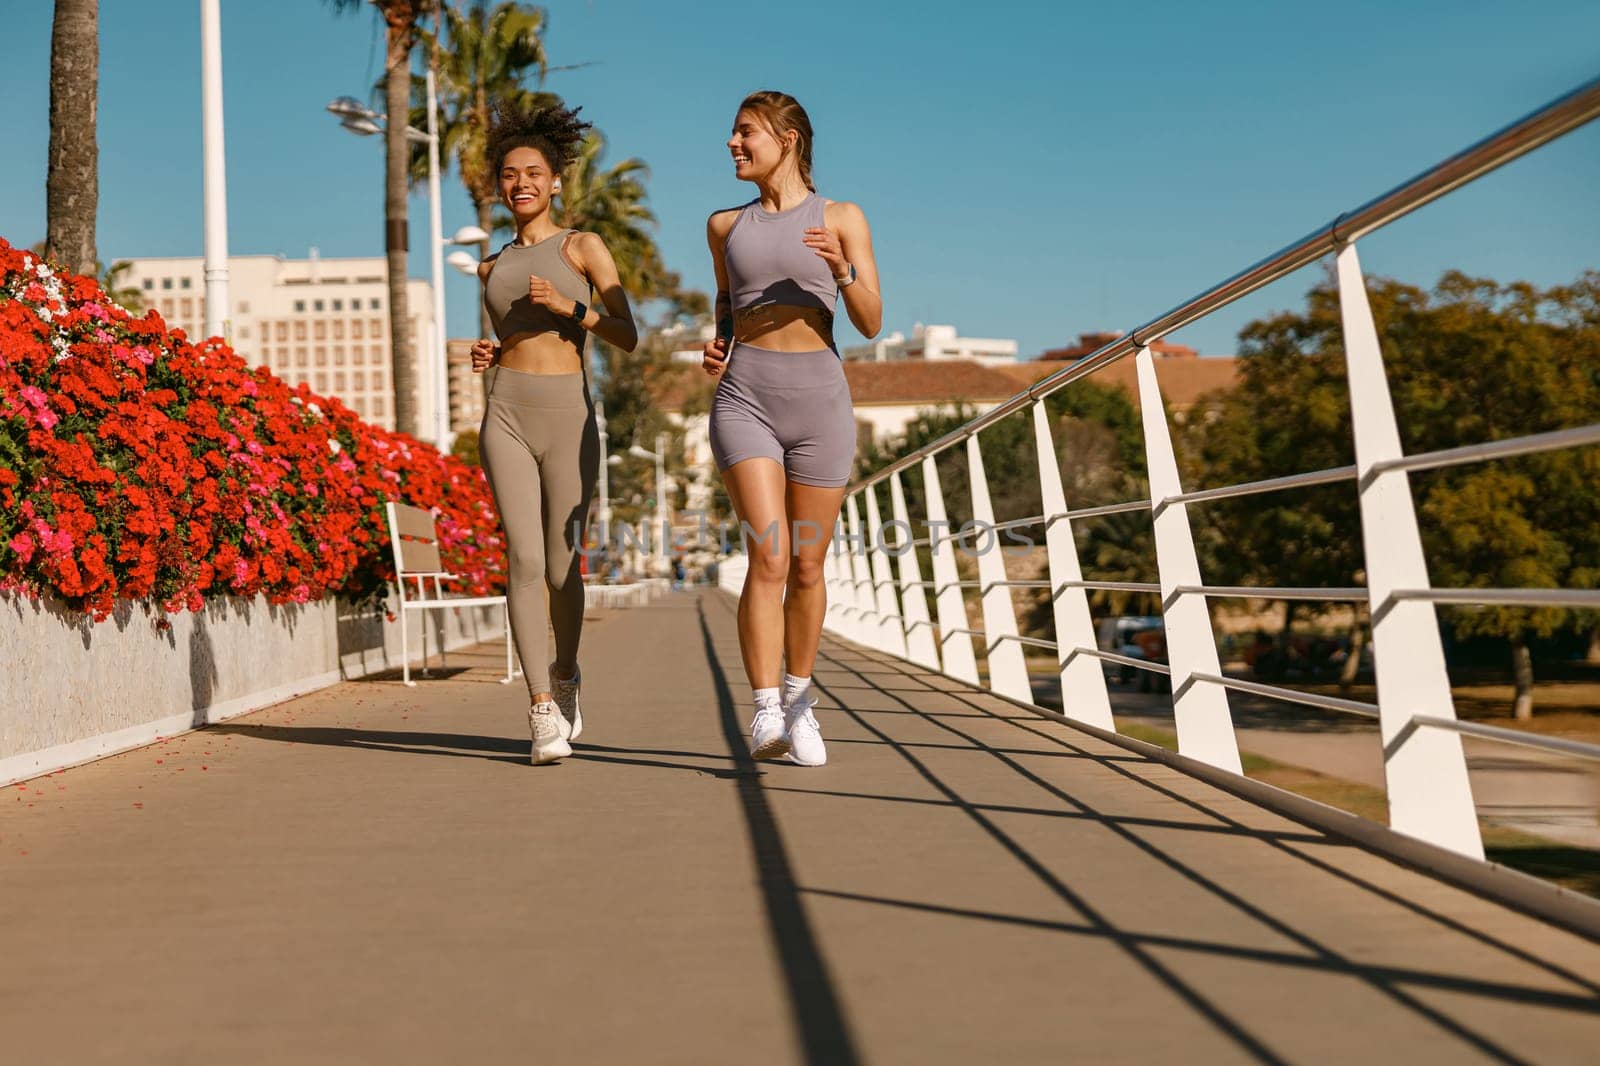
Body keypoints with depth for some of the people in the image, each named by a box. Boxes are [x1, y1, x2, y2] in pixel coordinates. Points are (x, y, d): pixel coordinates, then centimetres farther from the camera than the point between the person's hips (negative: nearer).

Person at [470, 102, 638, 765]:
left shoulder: (584, 248, 5)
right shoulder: (493, 268, 17)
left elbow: (628, 337, -1)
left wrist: (568, 305, -15)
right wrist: (489, 357, 8)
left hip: (570, 418, -2)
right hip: (507, 417, 2)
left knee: (562, 567, 4)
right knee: (524, 561, -12)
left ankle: (565, 677, 32)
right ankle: (543, 712, -12)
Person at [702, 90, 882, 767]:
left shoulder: (843, 220, 5)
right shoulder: (726, 225, 12)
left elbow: (871, 323, 0)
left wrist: (842, 267, -19)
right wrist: (717, 347, 7)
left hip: (819, 399, 0)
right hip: (745, 399, 0)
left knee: (806, 567, 6)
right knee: (768, 558, -17)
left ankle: (799, 701, 27)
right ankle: (764, 716, -18)